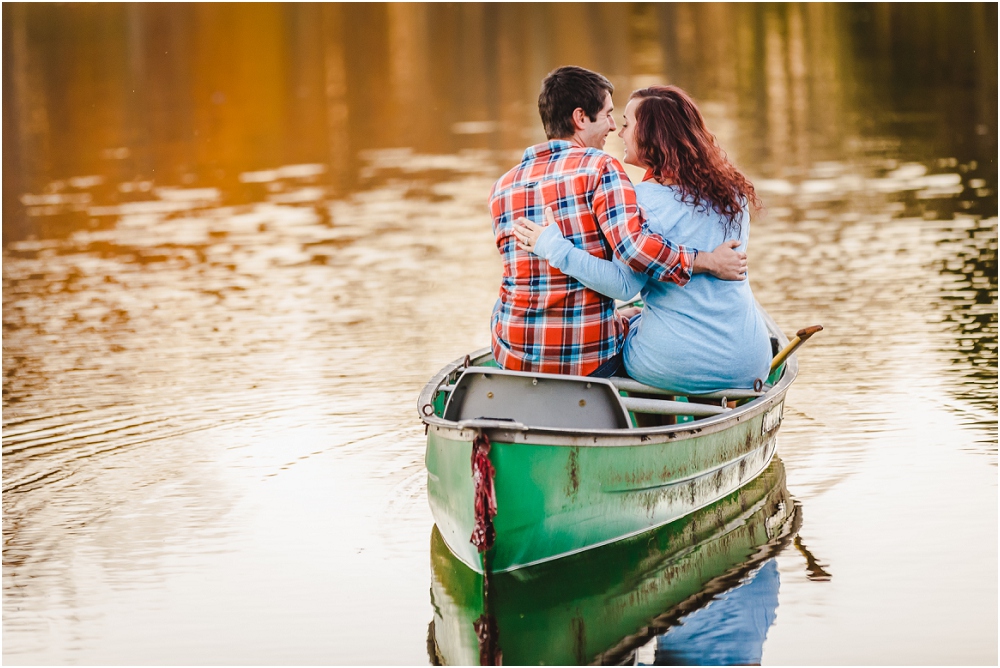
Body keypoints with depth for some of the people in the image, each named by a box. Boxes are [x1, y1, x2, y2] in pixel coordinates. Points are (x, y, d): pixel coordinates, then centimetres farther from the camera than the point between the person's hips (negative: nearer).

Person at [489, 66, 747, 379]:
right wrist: (708, 262, -15)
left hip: (513, 354, 5)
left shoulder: (502, 188, 6)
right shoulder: (599, 168, -11)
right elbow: (633, 244, -26)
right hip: (589, 359, -5)